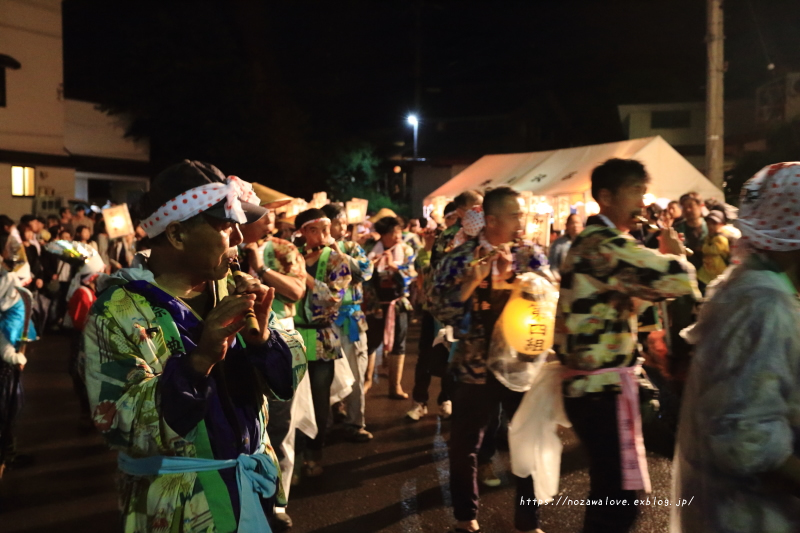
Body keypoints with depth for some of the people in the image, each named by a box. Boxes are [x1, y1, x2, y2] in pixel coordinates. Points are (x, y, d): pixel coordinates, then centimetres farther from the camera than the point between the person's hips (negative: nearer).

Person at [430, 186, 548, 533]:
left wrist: (510, 274, -18)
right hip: (476, 366, -2)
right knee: (465, 444, 9)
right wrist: (473, 280, -21)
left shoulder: (531, 255, 3)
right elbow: (440, 311, -10)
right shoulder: (460, 257, -5)